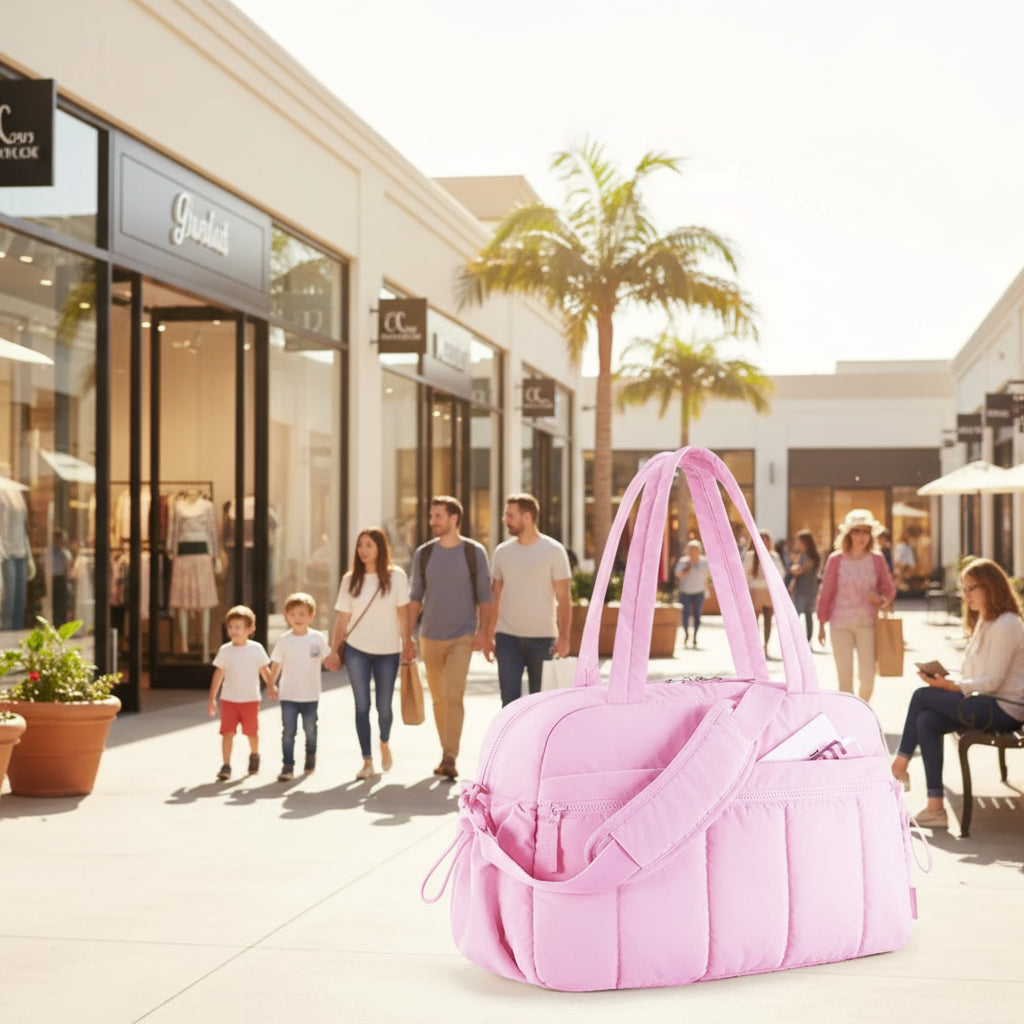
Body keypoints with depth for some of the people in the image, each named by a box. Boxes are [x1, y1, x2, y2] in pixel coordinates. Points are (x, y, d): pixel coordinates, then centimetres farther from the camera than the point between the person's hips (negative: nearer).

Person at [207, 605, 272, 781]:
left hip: (250, 699, -1)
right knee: (227, 732, -9)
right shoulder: (225, 650, 1)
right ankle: (226, 765, -8)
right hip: (229, 699, 1)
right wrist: (212, 698, 6)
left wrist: (270, 687, -14)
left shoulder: (256, 649, -4)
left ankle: (254, 755, 38)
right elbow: (218, 674, 6)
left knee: (251, 732, 9)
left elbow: (264, 670, 2)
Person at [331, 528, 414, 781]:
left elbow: (403, 612, -2)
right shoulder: (350, 579, 1)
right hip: (356, 650, 1)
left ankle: (384, 744, 37)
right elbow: (342, 618, 4)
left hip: (388, 650, -1)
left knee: (383, 706, 6)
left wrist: (407, 643, -7)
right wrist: (334, 650, 0)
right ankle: (367, 761, 5)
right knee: (362, 706, -2)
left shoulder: (396, 576, -4)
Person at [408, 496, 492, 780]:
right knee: (438, 698, 10)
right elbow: (415, 596, 8)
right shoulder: (423, 554, 4)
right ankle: (447, 753, 23)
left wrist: (483, 631, -10)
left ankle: (449, 759, -18)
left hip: (462, 637, -4)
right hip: (430, 637, 4)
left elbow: (484, 595, -1)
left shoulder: (474, 552, -3)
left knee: (454, 695, -17)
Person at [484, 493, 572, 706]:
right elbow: (495, 596, 11)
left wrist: (563, 637, -13)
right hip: (507, 637, 3)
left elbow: (563, 598, -4)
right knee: (509, 698, -4)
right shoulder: (502, 552, 7)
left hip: (542, 638, -2)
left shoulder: (553, 551, -3)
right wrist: (488, 636, 7)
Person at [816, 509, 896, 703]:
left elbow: (889, 590, 11)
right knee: (845, 676, -1)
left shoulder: (877, 560, 2)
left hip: (867, 623, 1)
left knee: (867, 676, -3)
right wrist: (821, 625, 4)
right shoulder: (836, 559, -1)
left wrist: (880, 600, -13)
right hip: (840, 624, -1)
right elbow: (825, 592, 4)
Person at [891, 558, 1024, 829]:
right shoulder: (984, 623, 19)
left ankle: (899, 765, 2)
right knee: (926, 722, -11)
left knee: (922, 696, -13)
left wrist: (952, 686, -21)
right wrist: (948, 681, 1)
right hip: (986, 704, 9)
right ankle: (935, 807, -14)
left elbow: (994, 681, -19)